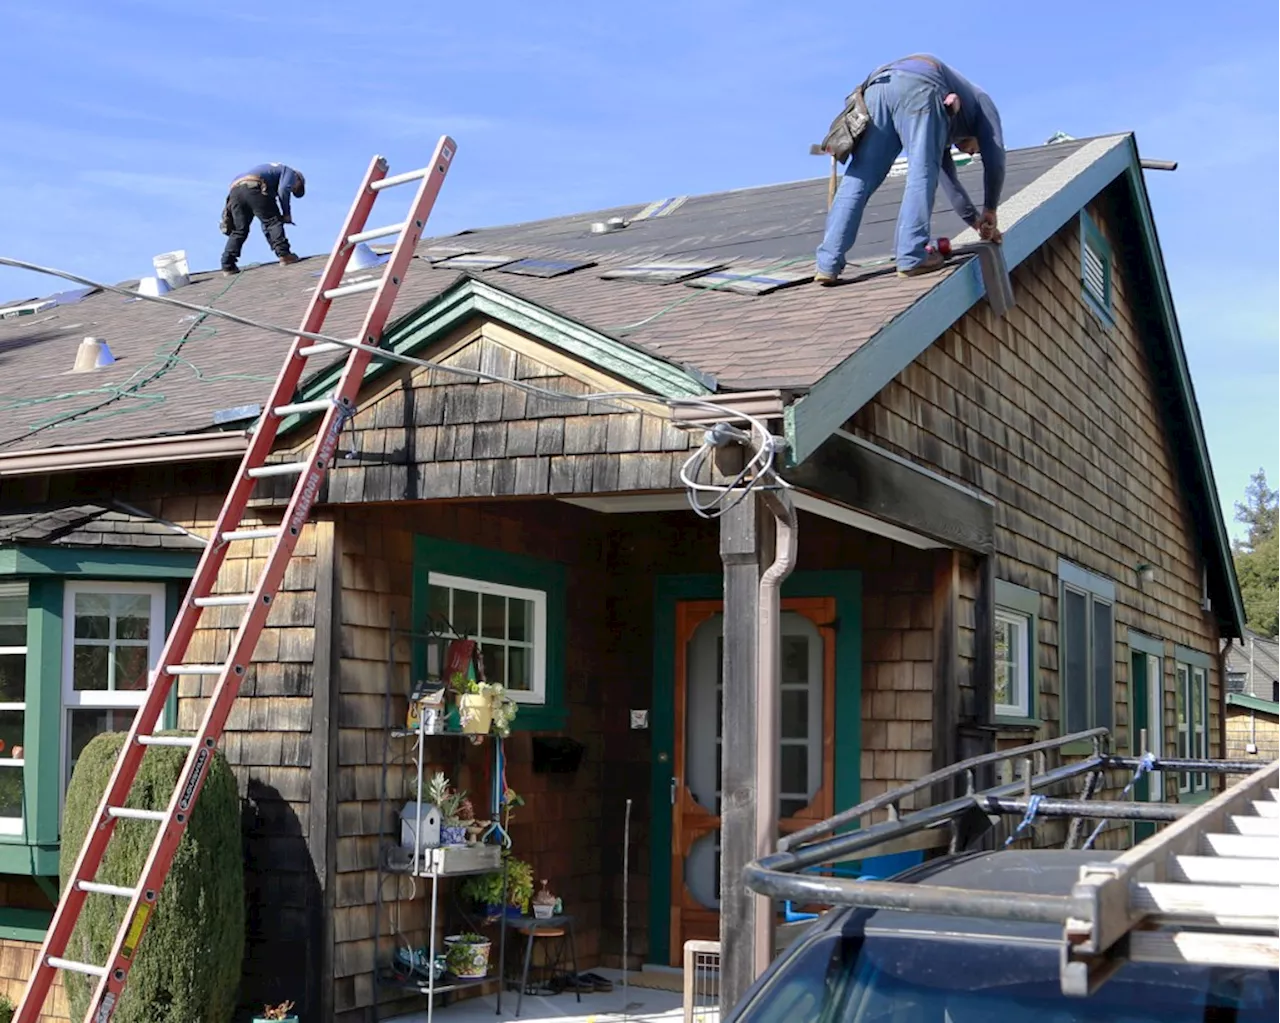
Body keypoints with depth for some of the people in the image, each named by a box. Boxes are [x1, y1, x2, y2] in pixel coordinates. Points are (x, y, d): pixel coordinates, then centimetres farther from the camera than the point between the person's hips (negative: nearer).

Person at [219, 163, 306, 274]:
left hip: (234, 190, 8)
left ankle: (228, 265, 2)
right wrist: (287, 213, 2)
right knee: (273, 221, -1)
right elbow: (283, 189, -5)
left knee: (239, 231, 9)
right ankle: (283, 254, -14)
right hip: (253, 188, -8)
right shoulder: (290, 172, 20)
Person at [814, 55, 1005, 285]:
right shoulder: (981, 102, 33)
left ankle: (828, 265, -6)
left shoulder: (945, 129, 46)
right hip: (918, 87, -6)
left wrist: (976, 221, 52)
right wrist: (989, 211, 31)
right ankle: (911, 258, -16)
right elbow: (995, 160, 23)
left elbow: (947, 175, 49)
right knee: (922, 174, -5)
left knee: (859, 178, 1)